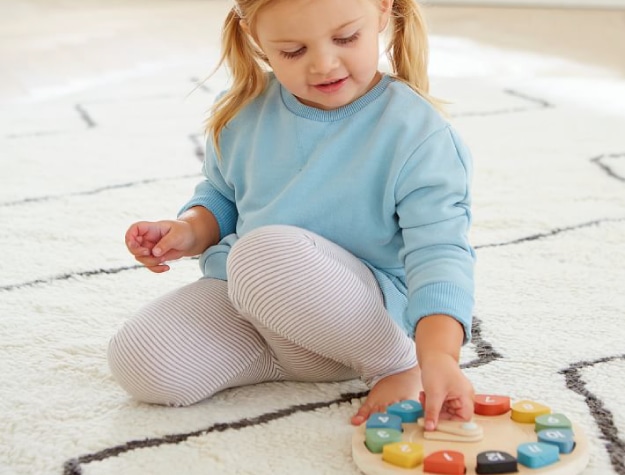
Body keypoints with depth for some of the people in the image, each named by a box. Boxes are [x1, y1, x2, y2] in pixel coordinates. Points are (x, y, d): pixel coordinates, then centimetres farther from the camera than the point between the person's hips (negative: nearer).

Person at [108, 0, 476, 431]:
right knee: (138, 363, -20)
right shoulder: (242, 114, 3)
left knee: (265, 253, -38)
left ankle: (395, 363, -14)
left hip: (363, 310, -5)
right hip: (239, 302, 5)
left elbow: (439, 250, -21)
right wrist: (190, 230, -3)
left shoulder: (416, 131, -14)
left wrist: (438, 353, -38)